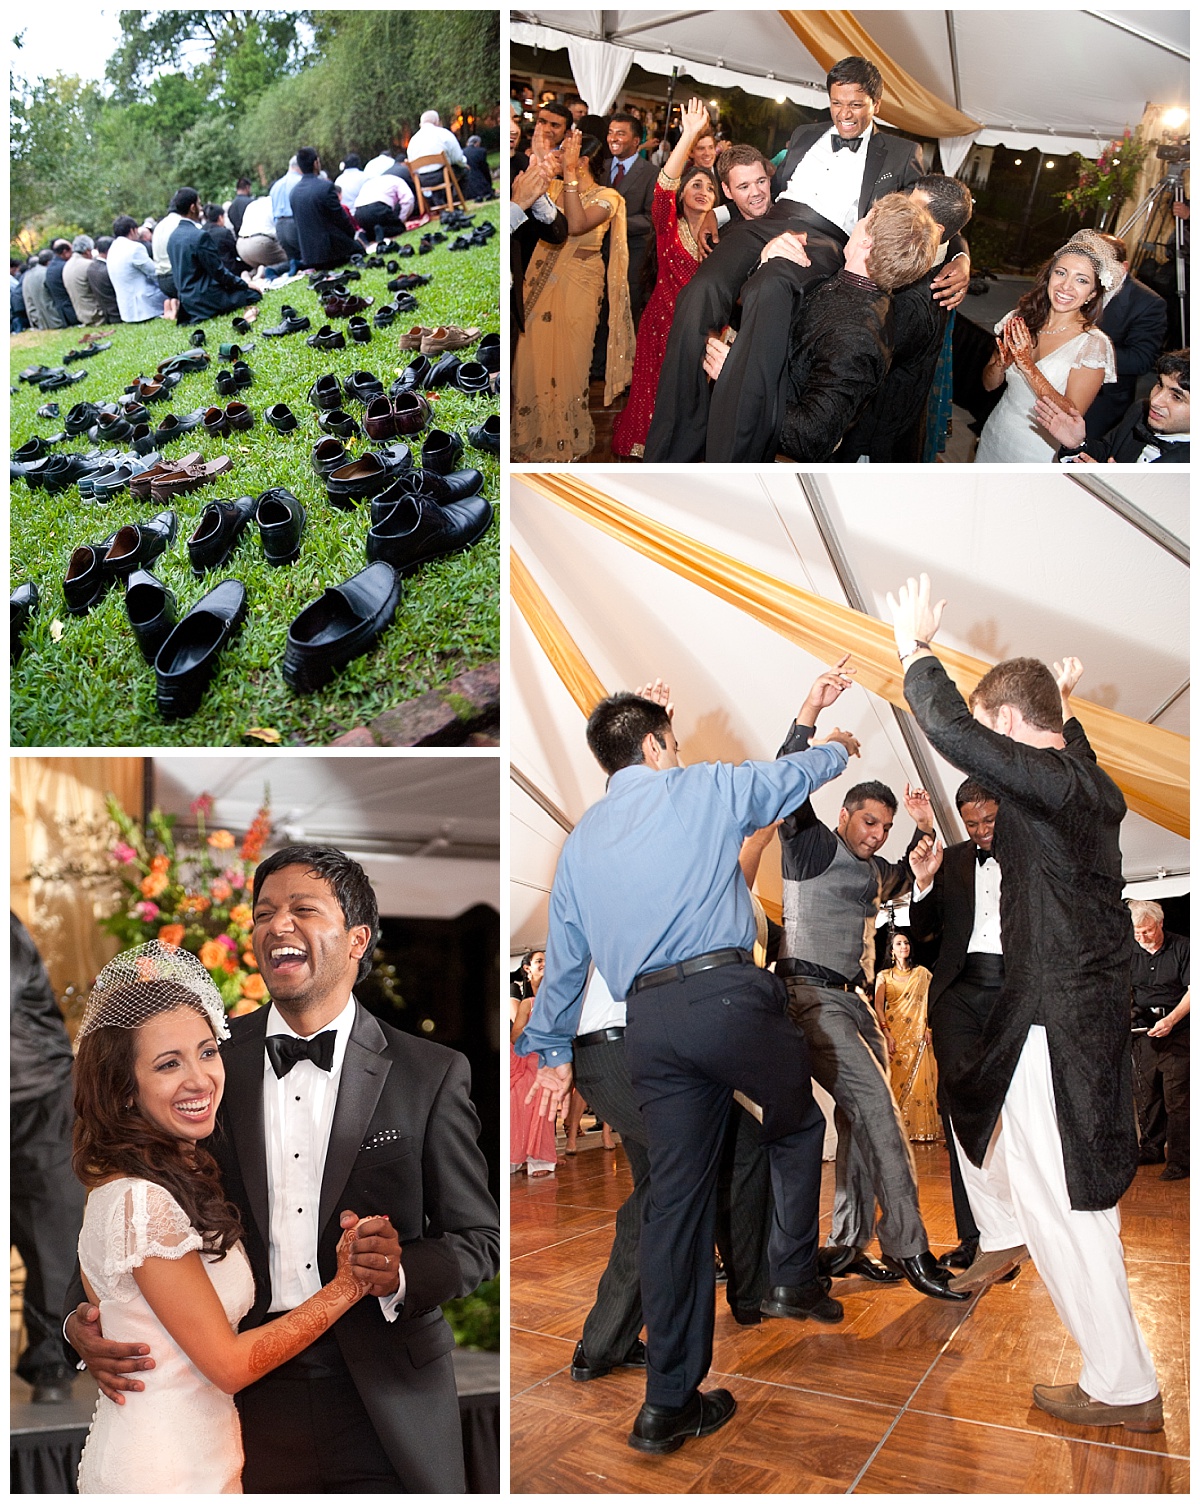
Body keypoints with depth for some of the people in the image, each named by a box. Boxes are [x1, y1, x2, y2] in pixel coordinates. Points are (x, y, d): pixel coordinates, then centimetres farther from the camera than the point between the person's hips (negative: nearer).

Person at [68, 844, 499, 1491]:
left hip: (389, 1413, -1)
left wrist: (402, 1274, -21)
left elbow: (479, 1237, -2)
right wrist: (86, 1318, -10)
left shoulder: (430, 1074, -6)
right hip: (251, 1403, 2)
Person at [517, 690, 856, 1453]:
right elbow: (791, 776, 23)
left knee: (676, 1197, 8)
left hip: (649, 1024, 5)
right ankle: (792, 1277, 20)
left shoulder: (581, 841, 19)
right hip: (726, 996, -4)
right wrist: (837, 748, 45)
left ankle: (670, 1402, 12)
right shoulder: (702, 790, 6)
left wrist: (554, 1051, 33)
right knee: (797, 1125, 24)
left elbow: (564, 957, 23)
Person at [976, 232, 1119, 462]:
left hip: (1037, 450, -4)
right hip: (995, 435, 4)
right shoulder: (1021, 319, -4)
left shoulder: (1093, 343, -17)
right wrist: (1001, 363, -20)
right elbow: (989, 384, 3)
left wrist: (1027, 365, -27)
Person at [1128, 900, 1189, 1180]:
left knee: (1177, 1097, -6)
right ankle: (1152, 1150, 23)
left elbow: (1192, 990, -8)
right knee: (1145, 1094, 9)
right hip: (1143, 1032, 5)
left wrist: (1170, 1020, -18)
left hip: (1177, 1032, -5)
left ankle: (1180, 1160, 1)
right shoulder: (1130, 954, 9)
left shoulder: (1182, 947, -5)